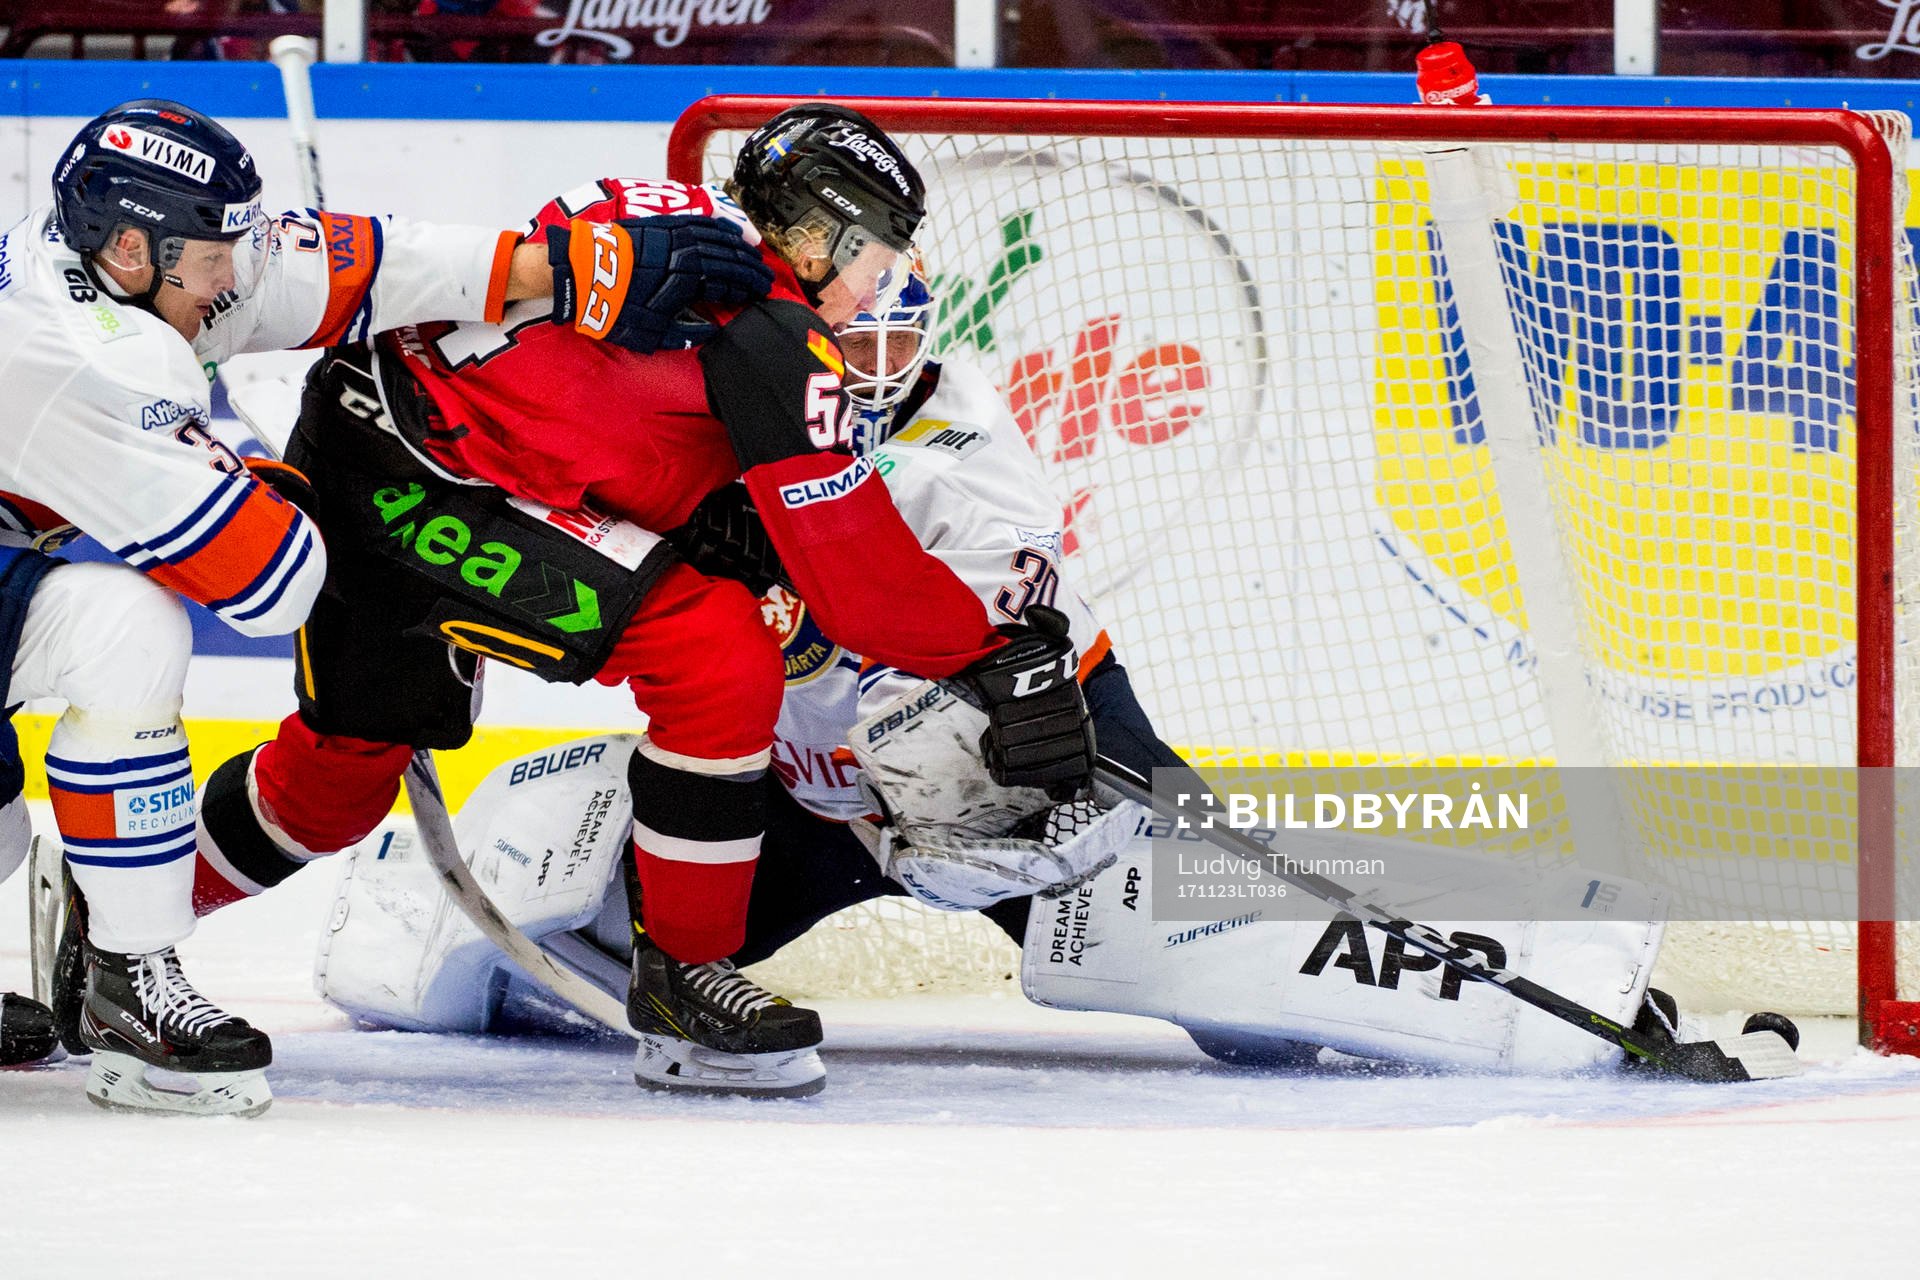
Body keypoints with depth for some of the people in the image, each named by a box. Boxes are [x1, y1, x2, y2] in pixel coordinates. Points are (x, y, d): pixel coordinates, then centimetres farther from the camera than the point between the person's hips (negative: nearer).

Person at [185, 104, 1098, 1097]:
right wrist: (996, 656, -2)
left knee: (344, 765, 27)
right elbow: (851, 577, -11)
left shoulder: (668, 213, 14)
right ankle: (681, 976, -3)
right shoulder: (772, 334, -13)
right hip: (415, 479, -10)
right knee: (720, 657, -13)